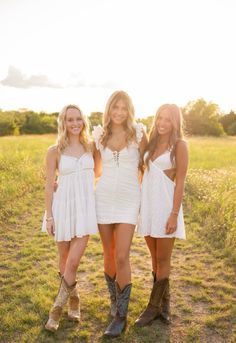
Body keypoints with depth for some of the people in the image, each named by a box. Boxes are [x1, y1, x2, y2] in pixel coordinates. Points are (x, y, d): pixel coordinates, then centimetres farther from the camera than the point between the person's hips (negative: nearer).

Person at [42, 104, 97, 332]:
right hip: (63, 207, -1)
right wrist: (49, 216, -5)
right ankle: (74, 300, 35)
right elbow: (49, 186, -2)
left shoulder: (90, 147, 3)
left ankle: (57, 309, 13)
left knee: (73, 261, -3)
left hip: (86, 207, 1)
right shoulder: (54, 151, -4)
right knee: (65, 260, 12)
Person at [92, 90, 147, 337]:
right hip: (103, 198, 3)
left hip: (128, 200, -3)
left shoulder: (138, 133, -3)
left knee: (121, 257, -9)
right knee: (109, 255, 11)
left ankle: (121, 316, 6)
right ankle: (115, 299, 35)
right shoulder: (99, 135, 4)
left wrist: (147, 197, 5)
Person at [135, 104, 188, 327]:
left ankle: (154, 306, 17)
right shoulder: (152, 142, 12)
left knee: (163, 259, 6)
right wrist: (140, 206, 10)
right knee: (155, 258, 14)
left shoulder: (179, 145, -5)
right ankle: (164, 301, 28)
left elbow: (180, 182, -9)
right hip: (147, 204, 6)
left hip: (165, 205, -6)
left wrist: (174, 215, -14)